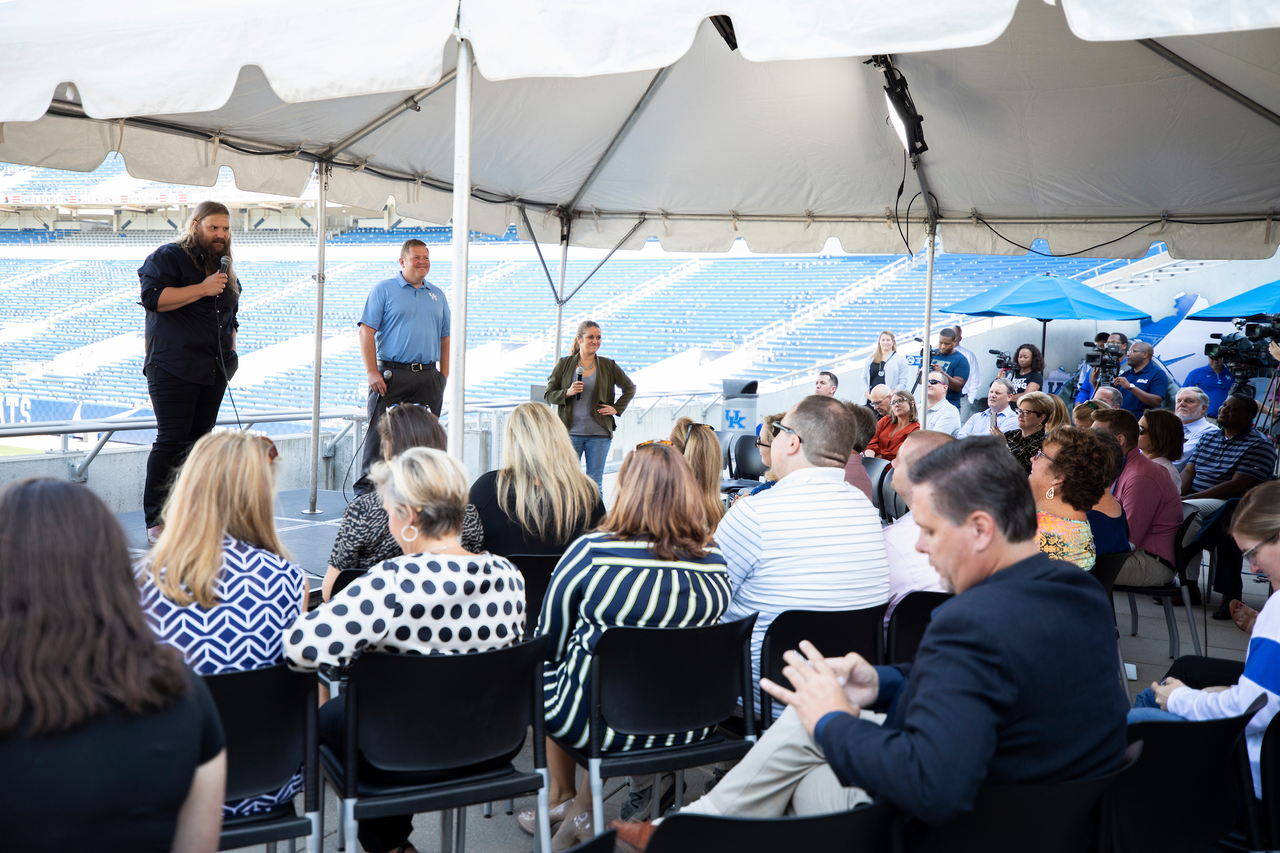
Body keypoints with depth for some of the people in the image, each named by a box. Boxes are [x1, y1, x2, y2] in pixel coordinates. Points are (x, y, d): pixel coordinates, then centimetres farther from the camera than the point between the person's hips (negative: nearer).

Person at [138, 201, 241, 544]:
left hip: (214, 372, 7)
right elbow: (153, 297, -17)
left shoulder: (226, 268, 21)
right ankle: (156, 521, -4)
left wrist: (230, 356, 21)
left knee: (199, 441, 6)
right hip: (174, 369, -7)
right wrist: (203, 289, -18)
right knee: (171, 441, -9)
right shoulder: (168, 257, -1)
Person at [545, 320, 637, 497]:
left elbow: (630, 388, 19)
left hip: (599, 434, 0)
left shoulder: (609, 366, 6)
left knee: (595, 484, 3)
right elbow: (548, 395, 5)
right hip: (571, 431, 0)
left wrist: (616, 408, 7)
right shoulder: (564, 364, 4)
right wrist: (568, 392, -13)